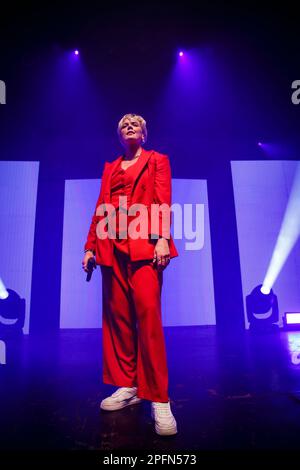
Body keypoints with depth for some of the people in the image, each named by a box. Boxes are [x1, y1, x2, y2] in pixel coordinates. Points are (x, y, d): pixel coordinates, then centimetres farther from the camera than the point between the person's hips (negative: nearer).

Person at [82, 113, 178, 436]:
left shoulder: (157, 160, 15)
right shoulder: (110, 168, 25)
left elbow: (163, 202, 0)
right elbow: (101, 209, 18)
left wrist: (161, 238, -14)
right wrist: (91, 246, 9)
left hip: (144, 244, -4)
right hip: (112, 246, 5)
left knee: (148, 314, -14)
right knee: (117, 316, 3)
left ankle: (158, 399, -5)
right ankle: (127, 386, 15)